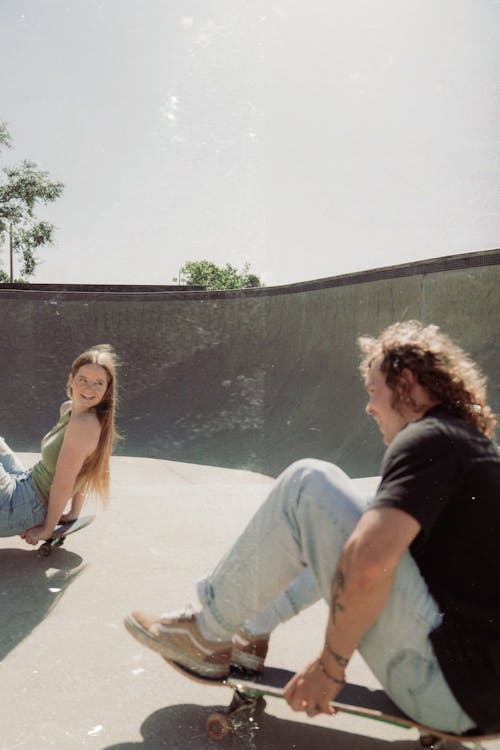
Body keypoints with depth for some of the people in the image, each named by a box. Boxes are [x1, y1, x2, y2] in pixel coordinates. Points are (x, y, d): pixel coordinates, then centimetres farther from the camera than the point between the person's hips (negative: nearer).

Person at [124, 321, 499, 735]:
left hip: (452, 692, -10)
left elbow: (368, 563, -29)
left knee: (308, 484, -12)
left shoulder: (428, 438, -15)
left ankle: (208, 633, 2)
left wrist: (330, 664, -14)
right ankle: (250, 631, 27)